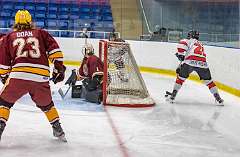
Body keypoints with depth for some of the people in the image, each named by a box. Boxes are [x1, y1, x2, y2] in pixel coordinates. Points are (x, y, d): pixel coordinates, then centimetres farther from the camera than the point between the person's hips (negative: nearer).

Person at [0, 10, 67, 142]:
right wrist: (59, 67, 11)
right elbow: (54, 49, 9)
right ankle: (58, 129, 28)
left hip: (18, 76, -2)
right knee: (46, 104, 27)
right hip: (41, 77, 2)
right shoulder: (41, 33, 21)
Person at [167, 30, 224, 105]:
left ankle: (173, 95, 15)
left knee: (181, 77, 16)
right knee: (208, 80, 19)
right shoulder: (200, 44, 37)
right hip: (203, 63, 4)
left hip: (190, 62, -4)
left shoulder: (190, 41, 19)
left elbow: (182, 43, -4)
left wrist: (181, 54, 7)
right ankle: (218, 99, 17)